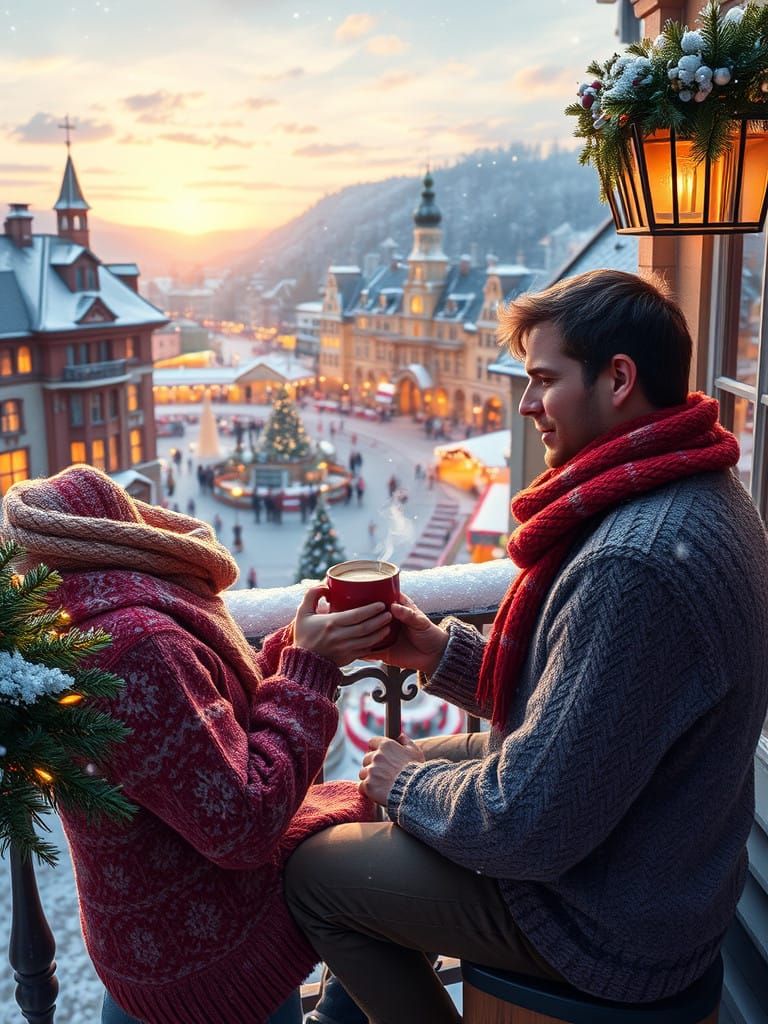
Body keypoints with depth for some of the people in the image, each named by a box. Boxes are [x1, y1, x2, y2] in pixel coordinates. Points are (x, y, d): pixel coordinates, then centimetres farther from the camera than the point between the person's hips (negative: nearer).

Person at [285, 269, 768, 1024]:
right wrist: (445, 653, -2)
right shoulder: (699, 496, -1)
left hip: (615, 927, -9)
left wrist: (407, 783, -10)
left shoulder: (635, 564, -35)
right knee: (396, 769, 21)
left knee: (310, 872, 1)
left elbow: (529, 829, -29)